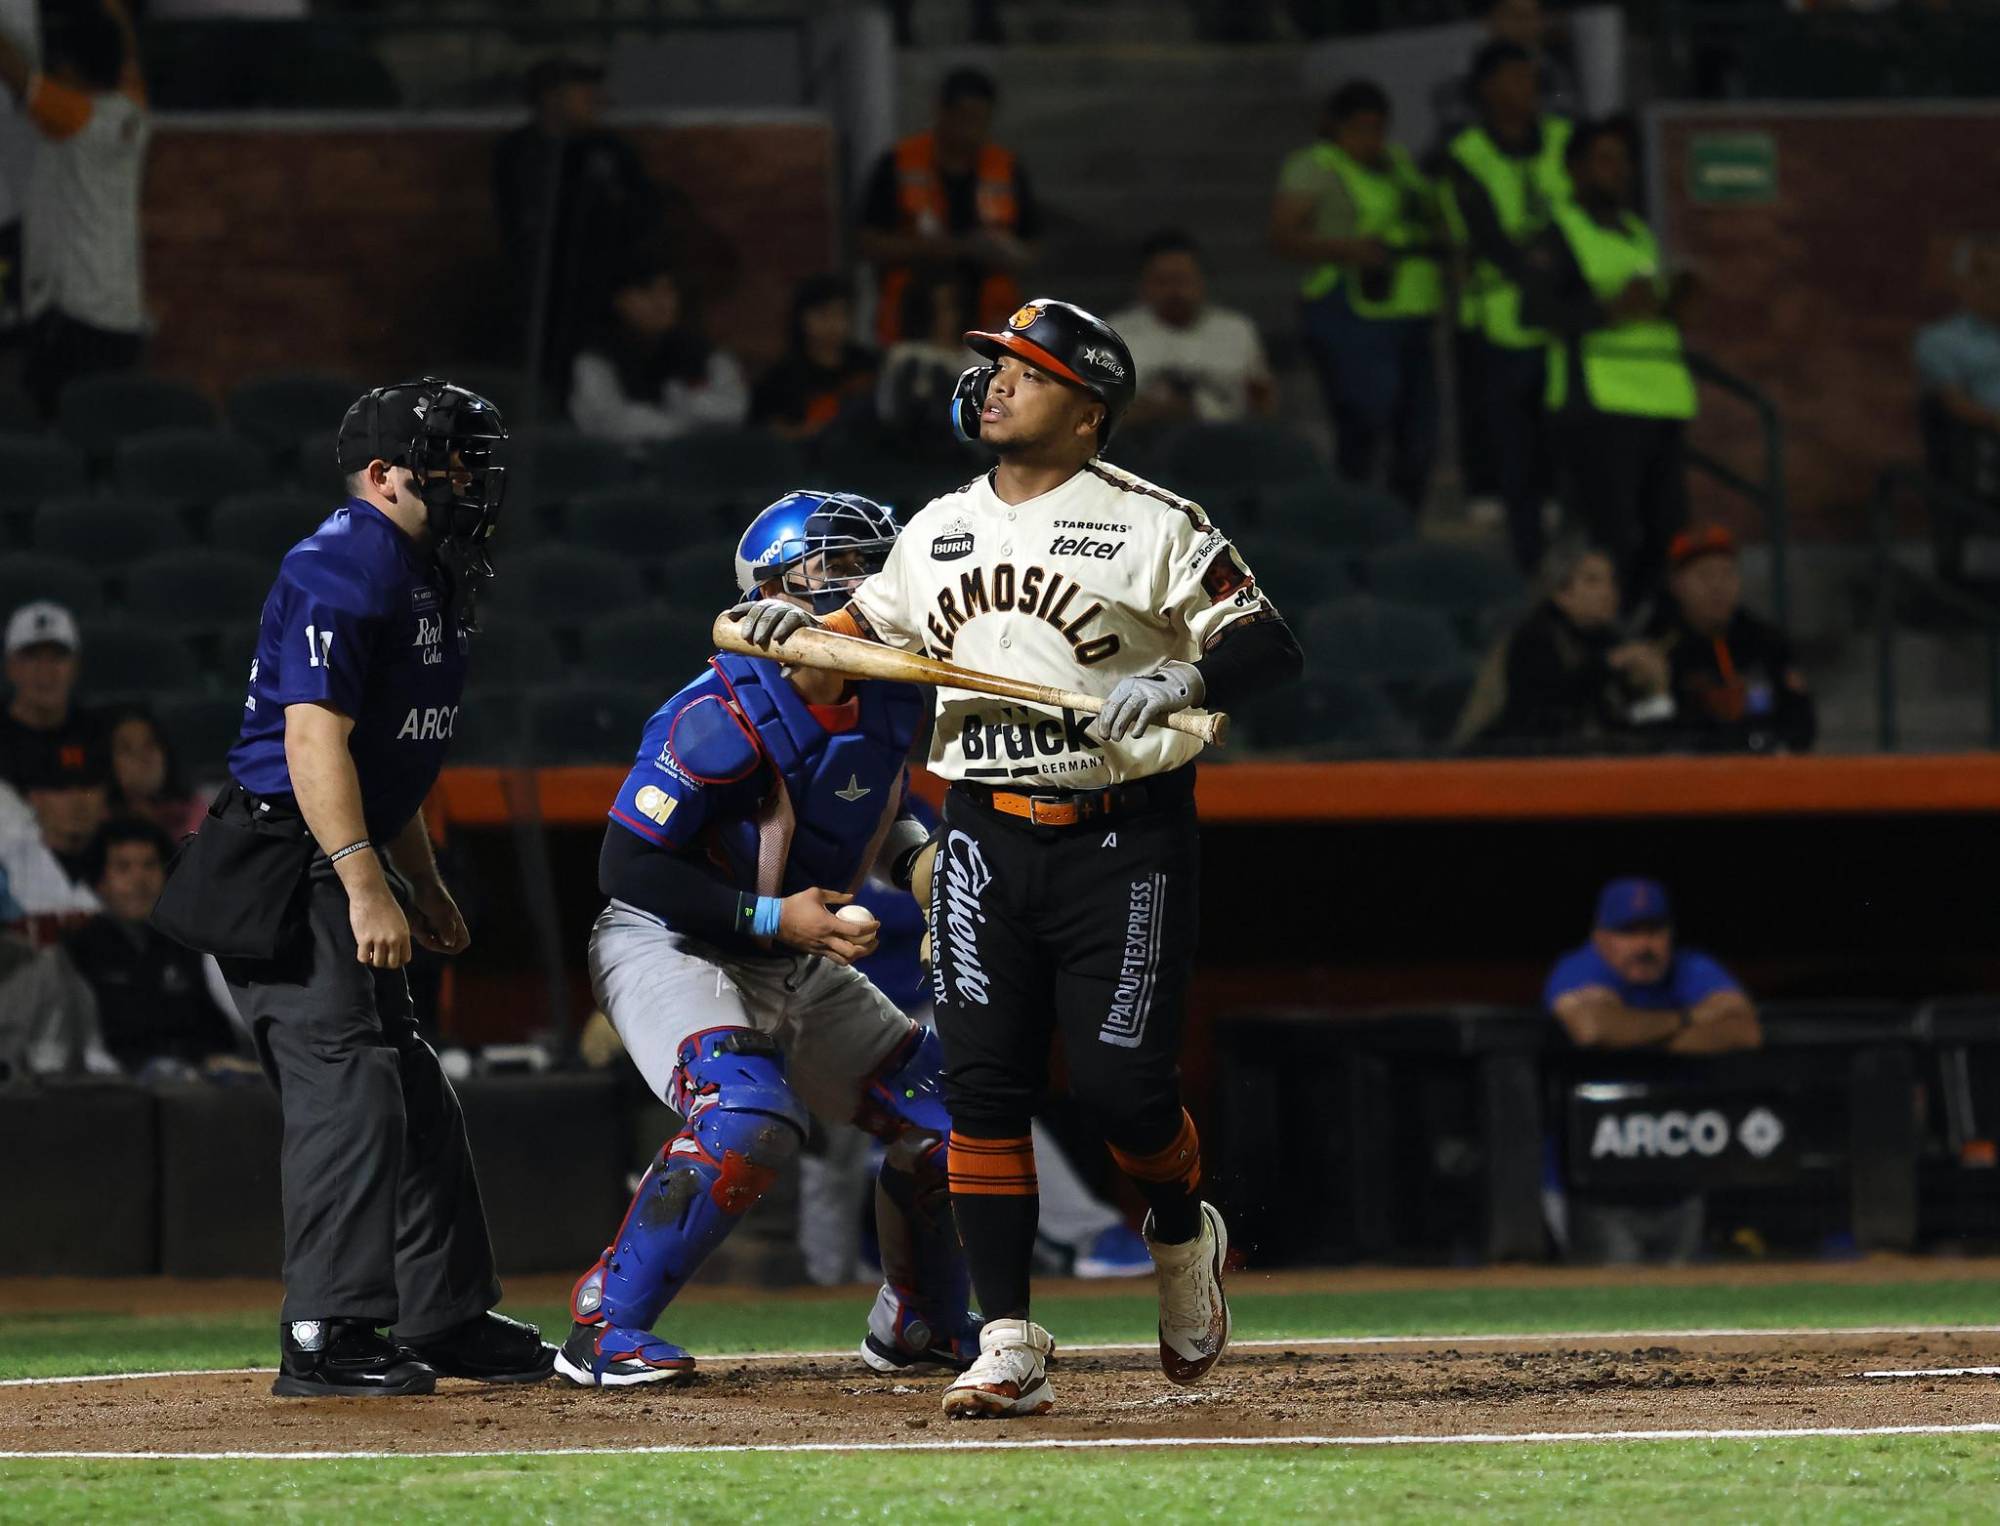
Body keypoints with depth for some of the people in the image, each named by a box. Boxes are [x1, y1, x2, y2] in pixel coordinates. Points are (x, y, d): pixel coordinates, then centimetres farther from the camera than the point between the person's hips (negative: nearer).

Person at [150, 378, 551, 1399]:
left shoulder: (423, 575, 18)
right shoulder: (344, 567, -15)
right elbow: (315, 740, -23)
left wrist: (423, 885, 25)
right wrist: (367, 885, -29)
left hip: (340, 869, 11)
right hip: (282, 868, -11)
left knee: (410, 1094, 14)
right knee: (349, 1084, -15)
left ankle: (450, 1321, 21)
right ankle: (325, 1340, -15)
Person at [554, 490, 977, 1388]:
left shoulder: (888, 709, -2)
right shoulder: (725, 720, -25)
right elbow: (628, 867, -23)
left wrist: (918, 858, -2)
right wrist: (773, 917, -26)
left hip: (799, 969, 8)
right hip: (667, 952, -8)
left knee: (946, 1113, 4)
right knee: (749, 1117, -32)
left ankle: (918, 1325, 26)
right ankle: (603, 1327, -22)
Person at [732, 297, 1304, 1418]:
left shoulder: (1154, 526, -5)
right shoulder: (939, 531, 12)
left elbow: (1270, 646, -6)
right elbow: (872, 630, 25)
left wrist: (1184, 676, -25)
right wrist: (797, 625, 4)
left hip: (1122, 838, -4)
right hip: (985, 833, 4)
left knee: (1124, 1084, -7)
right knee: (984, 1085, -5)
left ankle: (1183, 1234, 28)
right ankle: (1011, 1348, -2)